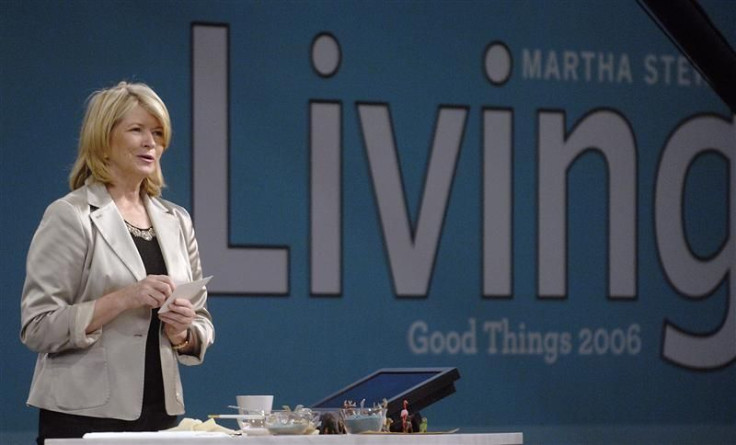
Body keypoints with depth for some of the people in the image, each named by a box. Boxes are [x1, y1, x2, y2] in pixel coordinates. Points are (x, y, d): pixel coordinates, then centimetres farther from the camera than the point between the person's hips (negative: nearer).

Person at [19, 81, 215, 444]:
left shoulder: (176, 221, 13)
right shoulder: (69, 217, -4)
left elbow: (202, 327, 19)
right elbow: (37, 328, -11)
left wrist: (182, 332, -3)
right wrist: (123, 299, -19)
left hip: (160, 414, 5)